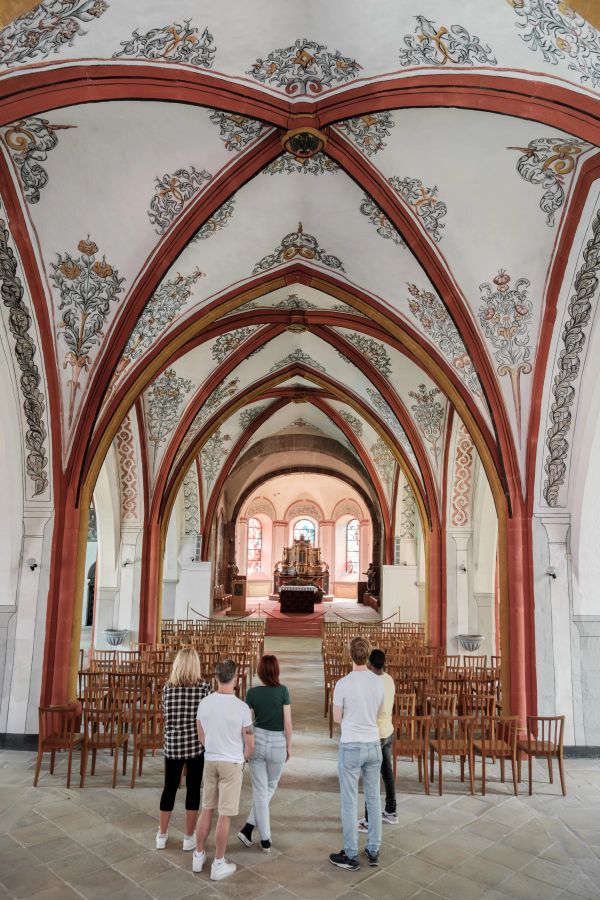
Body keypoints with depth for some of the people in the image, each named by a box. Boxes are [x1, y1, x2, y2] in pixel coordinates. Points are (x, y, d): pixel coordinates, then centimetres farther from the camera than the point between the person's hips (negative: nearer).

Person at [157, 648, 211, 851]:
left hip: (173, 744, 2)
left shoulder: (167, 687, -2)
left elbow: (165, 716, 5)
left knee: (169, 787, 16)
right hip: (196, 744, -2)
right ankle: (189, 837, 18)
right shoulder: (204, 686, -9)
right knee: (193, 788, 10)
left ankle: (161, 836, 27)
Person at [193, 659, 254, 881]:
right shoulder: (241, 707, -19)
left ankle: (199, 856, 29)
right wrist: (243, 759, 10)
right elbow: (249, 743, -10)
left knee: (207, 809, 18)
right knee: (225, 815, 6)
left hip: (209, 761, 4)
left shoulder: (204, 703, -7)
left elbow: (201, 737, 7)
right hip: (232, 763, -4)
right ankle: (218, 864, 16)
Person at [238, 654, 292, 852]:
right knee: (270, 788, 19)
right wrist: (289, 745, 5)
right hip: (277, 743, -1)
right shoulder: (283, 691, -8)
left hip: (257, 740, 1)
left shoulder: (252, 692, -4)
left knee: (260, 791, 10)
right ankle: (248, 827, 13)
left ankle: (265, 840, 12)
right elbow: (288, 722, -7)